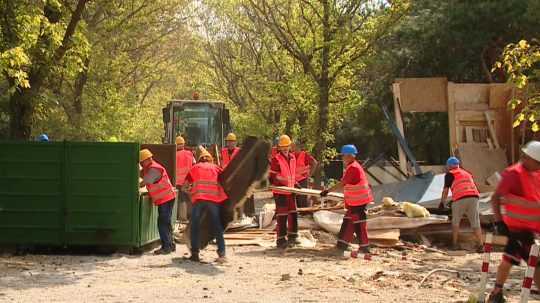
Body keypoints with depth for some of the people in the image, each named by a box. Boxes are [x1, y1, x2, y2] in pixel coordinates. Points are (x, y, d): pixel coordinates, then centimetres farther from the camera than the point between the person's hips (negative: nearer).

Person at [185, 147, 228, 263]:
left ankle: (195, 253, 8)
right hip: (214, 198, 1)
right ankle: (222, 254, -2)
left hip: (199, 198, -1)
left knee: (195, 226, 10)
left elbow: (187, 181, 15)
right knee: (217, 227, 6)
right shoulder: (215, 167, 22)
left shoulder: (195, 167, 20)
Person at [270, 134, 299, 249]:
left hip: (290, 190, 7)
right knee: (282, 216, -4)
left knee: (293, 214, 12)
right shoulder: (276, 159, -10)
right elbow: (273, 175, -13)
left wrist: (295, 184, 21)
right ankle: (281, 239, 3)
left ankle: (292, 236, 24)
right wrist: (280, 179, -28)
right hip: (280, 191, -7)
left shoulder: (292, 158, 11)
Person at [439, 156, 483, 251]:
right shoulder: (467, 173, 32)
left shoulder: (450, 174, 14)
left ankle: (454, 244, 15)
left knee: (455, 221, 15)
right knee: (475, 223, 5)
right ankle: (480, 245, -4)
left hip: (460, 199, -4)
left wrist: (442, 203, 28)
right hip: (474, 197, 4)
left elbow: (445, 190, 13)